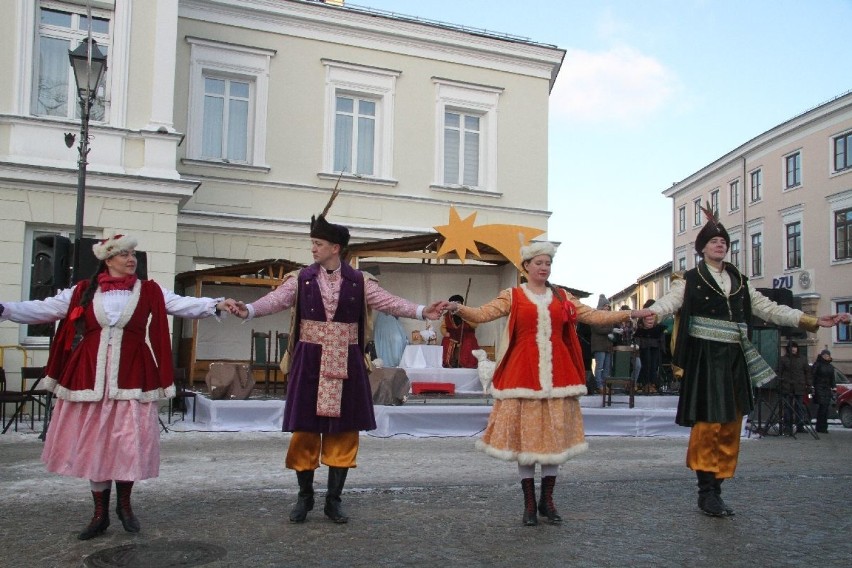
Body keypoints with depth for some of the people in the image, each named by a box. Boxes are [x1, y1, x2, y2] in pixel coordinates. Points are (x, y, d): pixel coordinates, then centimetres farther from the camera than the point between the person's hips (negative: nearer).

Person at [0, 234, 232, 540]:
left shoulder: (150, 292, 4)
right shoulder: (83, 292, 6)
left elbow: (184, 305, -6)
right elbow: (43, 309, 5)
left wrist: (216, 305, -21)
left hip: (132, 378, -1)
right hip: (91, 377, 1)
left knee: (131, 442, 1)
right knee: (93, 444, 7)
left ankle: (124, 504, 24)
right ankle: (100, 513, 19)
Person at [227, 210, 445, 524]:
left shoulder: (359, 281, 2)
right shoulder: (301, 278, 1)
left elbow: (388, 301, -7)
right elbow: (277, 299, -12)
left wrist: (421, 311, -22)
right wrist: (248, 309, -32)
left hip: (345, 364, 0)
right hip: (310, 363, 0)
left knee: (343, 431, 5)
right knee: (305, 430, 4)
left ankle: (333, 499, 18)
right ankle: (305, 496, 21)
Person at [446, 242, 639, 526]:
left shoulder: (563, 297, 13)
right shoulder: (512, 296, 4)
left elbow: (594, 316, 9)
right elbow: (483, 314, -8)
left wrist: (630, 315, -1)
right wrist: (459, 309, -27)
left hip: (557, 374, 3)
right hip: (523, 373, -3)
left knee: (555, 434, 6)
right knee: (525, 435, 1)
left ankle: (547, 501, 18)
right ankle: (529, 504, 12)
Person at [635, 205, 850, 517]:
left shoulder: (740, 282, 17)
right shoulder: (690, 280, 2)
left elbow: (769, 309, 15)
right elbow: (670, 300, -15)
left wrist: (813, 320, 8)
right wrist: (651, 312, -39)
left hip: (734, 360, 6)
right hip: (705, 359, -5)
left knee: (730, 426, 6)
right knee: (708, 424, -8)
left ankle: (716, 489, 13)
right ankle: (706, 492, 0)